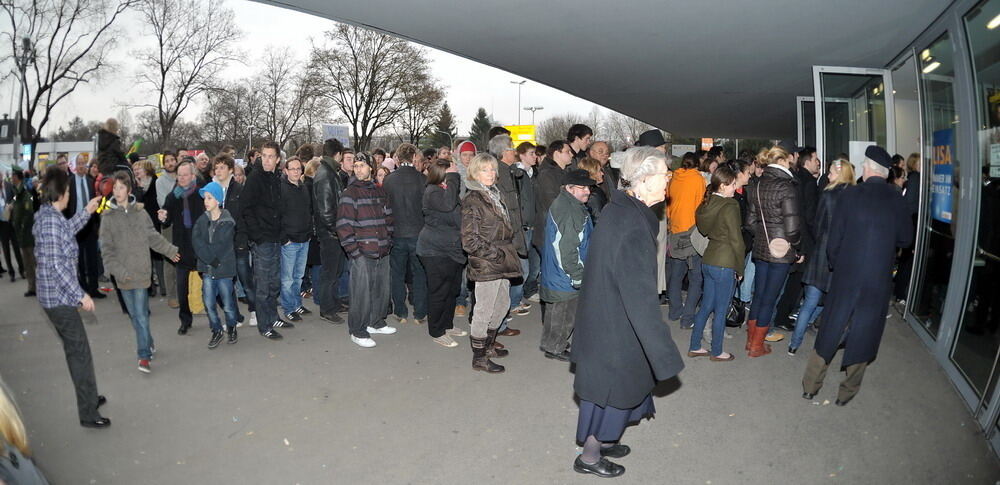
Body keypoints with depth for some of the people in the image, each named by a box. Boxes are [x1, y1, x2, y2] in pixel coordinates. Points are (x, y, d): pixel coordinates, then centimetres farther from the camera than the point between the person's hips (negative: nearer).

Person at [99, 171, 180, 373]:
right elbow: (107, 249, -2)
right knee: (134, 315, 10)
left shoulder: (140, 212, 0)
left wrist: (170, 250, 18)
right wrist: (118, 270, -13)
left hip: (141, 271, -1)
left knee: (141, 315, -4)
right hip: (123, 275, 1)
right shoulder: (108, 217, 0)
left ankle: (144, 355, 2)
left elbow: (153, 237, 12)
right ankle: (148, 343, 29)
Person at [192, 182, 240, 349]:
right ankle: (216, 331, 21)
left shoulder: (228, 222, -7)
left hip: (224, 268, -3)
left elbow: (223, 246, -13)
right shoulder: (202, 220, 5)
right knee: (209, 303, 3)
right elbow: (196, 241, -7)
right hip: (207, 269, 3)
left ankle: (231, 328, 28)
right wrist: (211, 259, -16)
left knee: (227, 303, 6)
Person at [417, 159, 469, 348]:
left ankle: (447, 324, 33)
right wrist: (452, 178, -28)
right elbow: (447, 204, -35)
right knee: (439, 291, -1)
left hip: (452, 249, 10)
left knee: (453, 289, 18)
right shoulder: (432, 192, -16)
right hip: (436, 251, -9)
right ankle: (437, 332, 12)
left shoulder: (448, 189, 13)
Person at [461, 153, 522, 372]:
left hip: (501, 263, 9)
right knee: (484, 311, 0)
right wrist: (495, 255, -17)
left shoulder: (496, 194, 14)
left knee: (502, 303, 19)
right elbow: (470, 239, -18)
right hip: (485, 265, -9)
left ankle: (488, 345, 36)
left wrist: (508, 252, 13)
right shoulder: (472, 200, -14)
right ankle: (479, 358, 14)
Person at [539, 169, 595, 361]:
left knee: (554, 308, 21)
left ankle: (550, 343, 36)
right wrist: (578, 276, -20)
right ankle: (554, 348, 17)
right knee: (565, 311, 3)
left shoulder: (560, 203, 12)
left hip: (553, 271, 11)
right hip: (565, 274, -11)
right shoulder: (569, 212, -24)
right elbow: (567, 249, -26)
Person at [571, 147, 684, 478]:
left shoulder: (618, 210, 1)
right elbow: (641, 297, -30)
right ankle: (590, 456, 30)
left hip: (602, 314, 9)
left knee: (614, 383, 24)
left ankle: (601, 441, 44)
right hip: (616, 326, -9)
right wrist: (664, 354, -25)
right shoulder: (634, 227, -29)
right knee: (613, 388, 10)